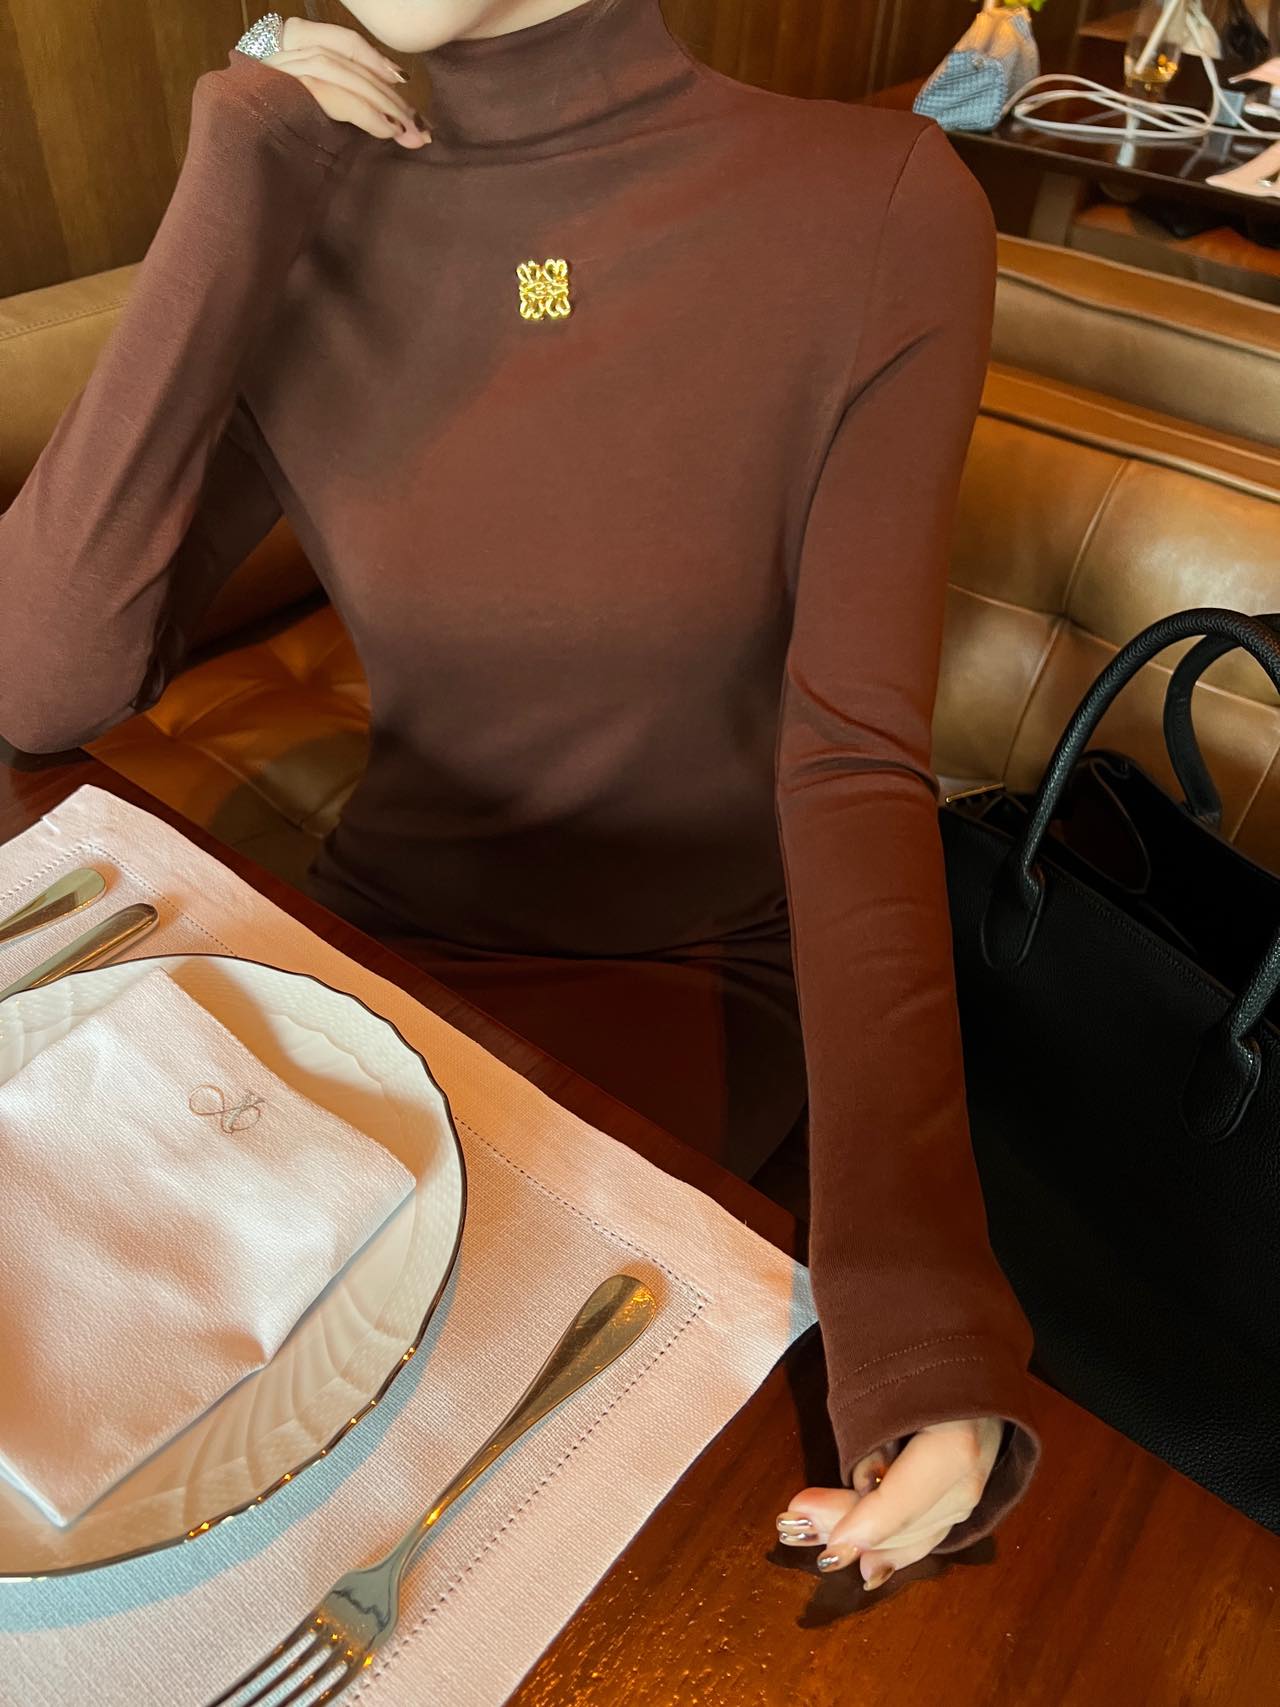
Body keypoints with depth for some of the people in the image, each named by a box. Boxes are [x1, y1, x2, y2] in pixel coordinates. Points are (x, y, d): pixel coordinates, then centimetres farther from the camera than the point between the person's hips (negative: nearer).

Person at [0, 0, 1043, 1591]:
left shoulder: (881, 208, -12)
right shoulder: (303, 224, -4)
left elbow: (856, 757, -17)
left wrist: (905, 1261, -29)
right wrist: (226, 221, -17)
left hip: (697, 978, -2)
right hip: (389, 928, 3)